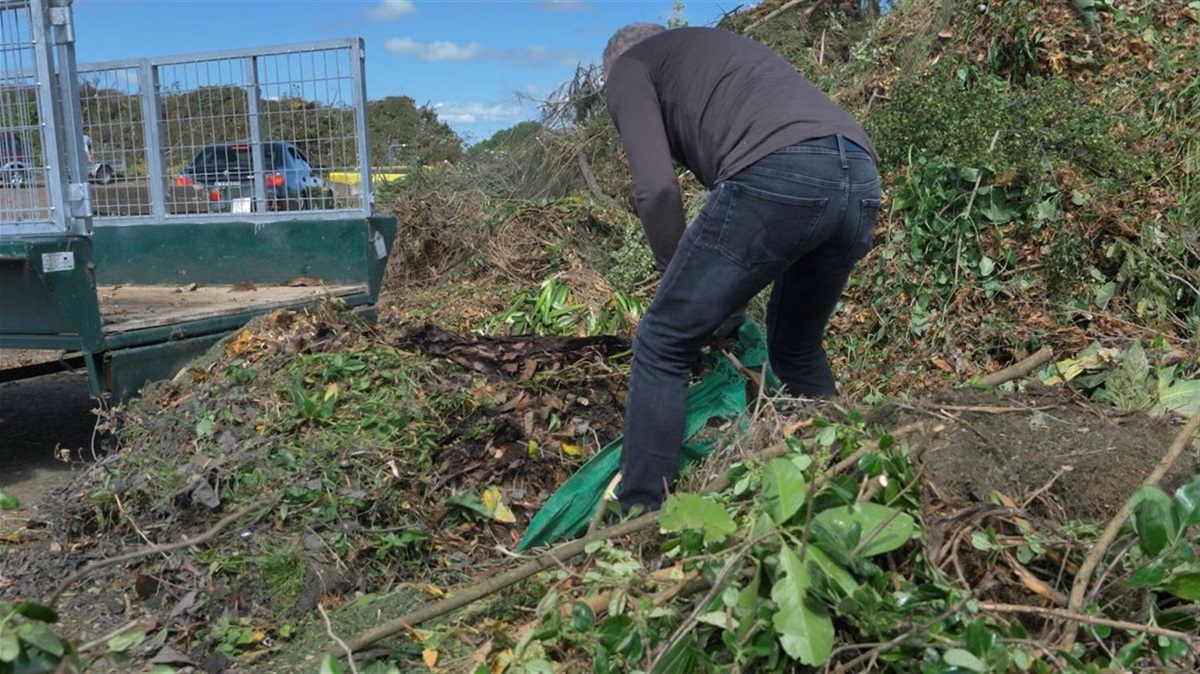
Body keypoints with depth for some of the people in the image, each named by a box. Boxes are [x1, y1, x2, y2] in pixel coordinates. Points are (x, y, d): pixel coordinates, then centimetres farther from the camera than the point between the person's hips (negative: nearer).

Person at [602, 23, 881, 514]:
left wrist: (678, 282, 15)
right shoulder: (718, 48, 42)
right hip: (861, 180, 8)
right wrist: (728, 295, 39)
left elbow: (656, 190, 2)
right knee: (798, 352, 27)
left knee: (663, 347, 5)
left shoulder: (629, 68, 19)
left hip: (776, 175, -8)